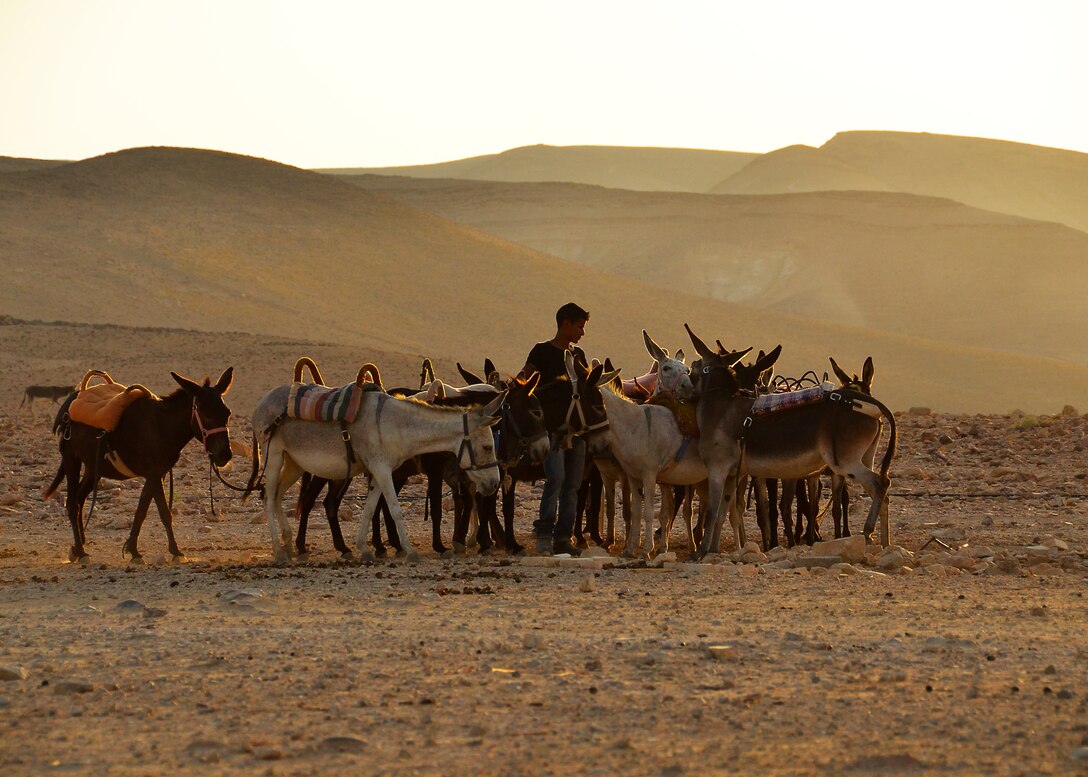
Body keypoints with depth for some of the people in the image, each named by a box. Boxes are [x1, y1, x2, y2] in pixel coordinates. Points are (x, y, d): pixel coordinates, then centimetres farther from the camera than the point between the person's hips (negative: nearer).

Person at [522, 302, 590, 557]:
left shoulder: (577, 354, 16)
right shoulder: (542, 352, -2)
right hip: (551, 426, -7)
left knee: (572, 484, 4)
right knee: (555, 478, -20)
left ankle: (563, 537, 8)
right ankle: (544, 534, -15)